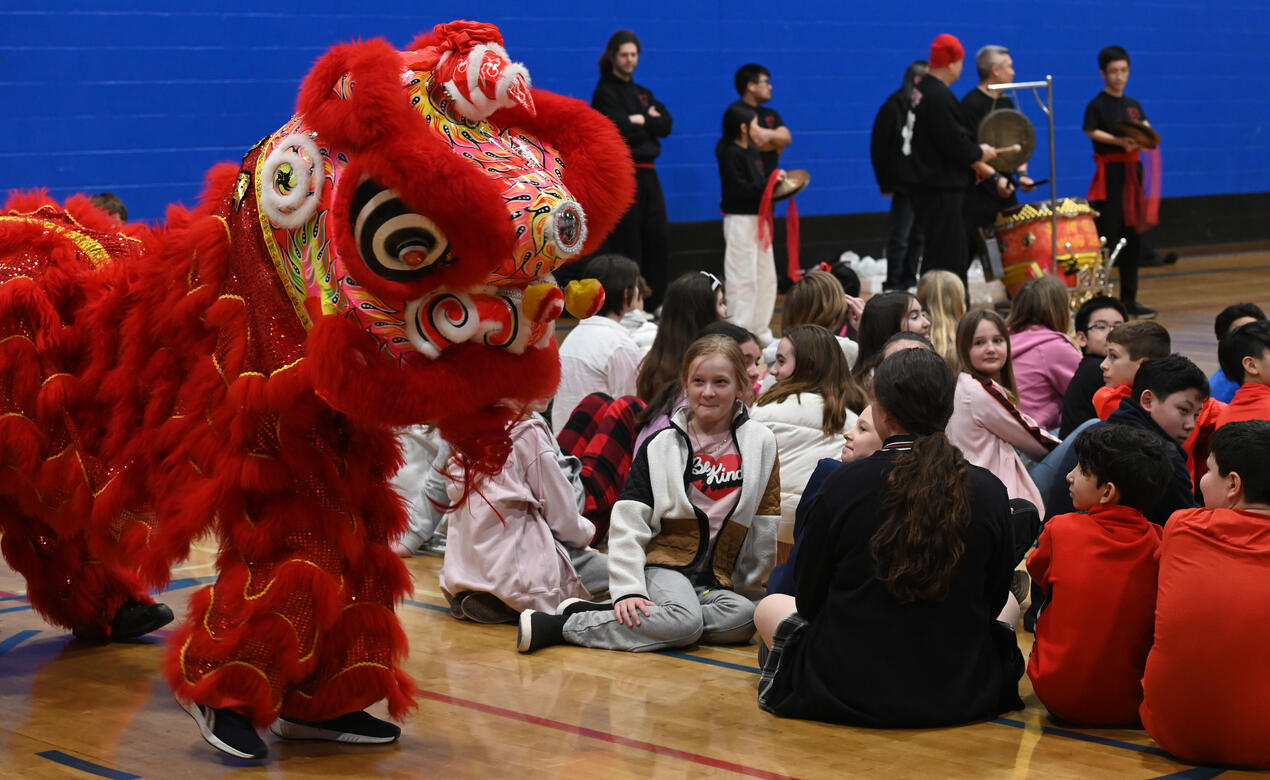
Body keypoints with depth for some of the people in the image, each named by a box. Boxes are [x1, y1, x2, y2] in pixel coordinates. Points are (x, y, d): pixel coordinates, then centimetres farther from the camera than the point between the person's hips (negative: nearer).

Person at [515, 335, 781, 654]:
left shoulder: (760, 443, 6)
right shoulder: (661, 446, 3)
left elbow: (766, 524, 10)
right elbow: (628, 523, -2)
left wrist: (748, 589, 11)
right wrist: (627, 590, -14)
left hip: (717, 578, 3)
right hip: (664, 564, -3)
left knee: (746, 619, -32)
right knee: (684, 622, -35)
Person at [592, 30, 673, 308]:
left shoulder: (642, 93, 18)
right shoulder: (606, 92, -4)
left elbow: (666, 125, 4)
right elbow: (621, 129, -18)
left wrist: (640, 120, -9)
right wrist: (650, 123, -4)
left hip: (647, 173, 7)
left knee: (658, 240, 7)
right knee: (626, 245, -6)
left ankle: (654, 304, 15)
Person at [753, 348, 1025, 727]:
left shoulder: (845, 483, -13)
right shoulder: (989, 493, -9)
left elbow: (809, 599, -2)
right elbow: (995, 600, 3)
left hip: (847, 692, 0)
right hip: (957, 698, 1)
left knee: (770, 607, 27)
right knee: (1008, 612, 31)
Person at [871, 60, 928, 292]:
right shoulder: (894, 107, -6)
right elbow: (879, 148, -8)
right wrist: (885, 183, -10)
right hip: (904, 183, -6)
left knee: (918, 235, 11)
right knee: (900, 236, -2)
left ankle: (909, 280, 20)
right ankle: (893, 284, 4)